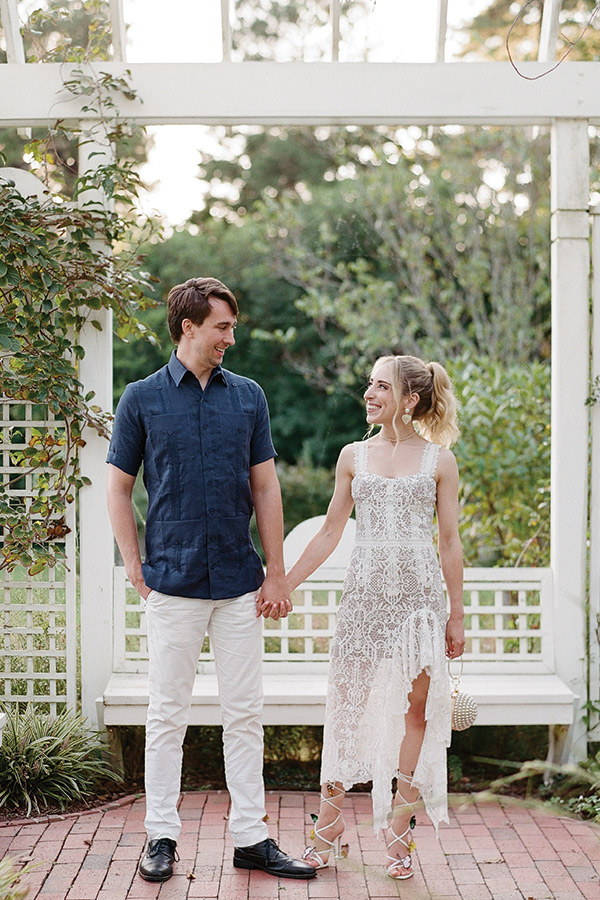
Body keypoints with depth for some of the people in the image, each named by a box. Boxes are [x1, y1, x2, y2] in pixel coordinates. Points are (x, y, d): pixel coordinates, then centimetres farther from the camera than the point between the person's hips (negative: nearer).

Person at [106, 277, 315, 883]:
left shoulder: (248, 397, 8)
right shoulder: (142, 399, 1)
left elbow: (265, 488, 9)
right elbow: (119, 488, 5)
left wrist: (277, 573, 5)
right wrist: (135, 568, -2)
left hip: (239, 583, 3)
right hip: (173, 583, -2)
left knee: (244, 713, 6)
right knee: (167, 713, 5)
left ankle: (251, 838, 14)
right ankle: (161, 835, 15)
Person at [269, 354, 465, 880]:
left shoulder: (439, 460, 3)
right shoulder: (354, 456, 9)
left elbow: (450, 542, 5)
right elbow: (330, 533, 12)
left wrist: (456, 614, 3)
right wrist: (283, 585, 9)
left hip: (420, 594, -1)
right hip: (365, 592, 1)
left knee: (415, 709, 3)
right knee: (347, 703, 1)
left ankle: (400, 829, 14)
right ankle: (330, 823, 13)